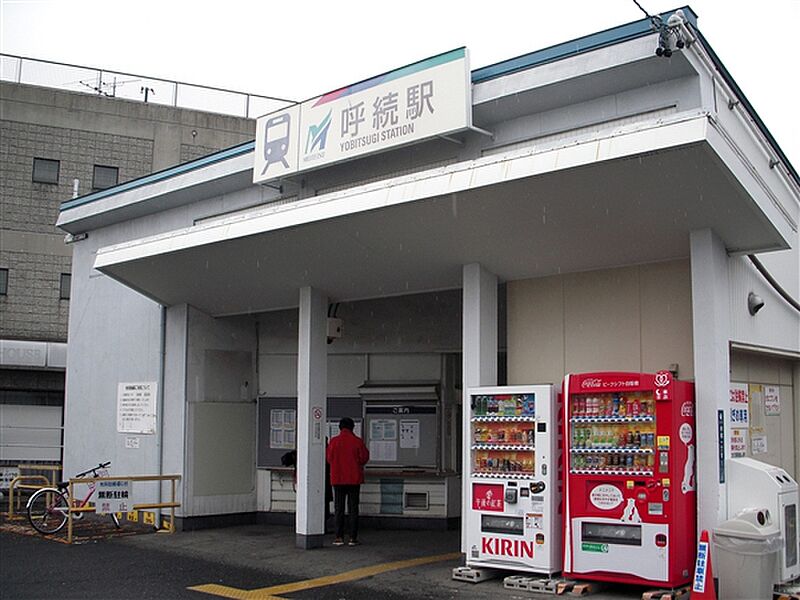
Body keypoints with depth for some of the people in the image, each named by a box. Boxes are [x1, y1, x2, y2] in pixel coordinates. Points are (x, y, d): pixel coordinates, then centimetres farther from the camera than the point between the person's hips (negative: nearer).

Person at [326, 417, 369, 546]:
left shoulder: (334, 441, -5)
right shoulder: (357, 441, -6)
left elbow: (329, 458, 1)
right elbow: (364, 457, -4)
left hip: (338, 478, 0)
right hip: (354, 478, 0)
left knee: (338, 508, 7)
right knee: (353, 508, 5)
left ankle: (339, 537, 4)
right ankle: (353, 538, 3)